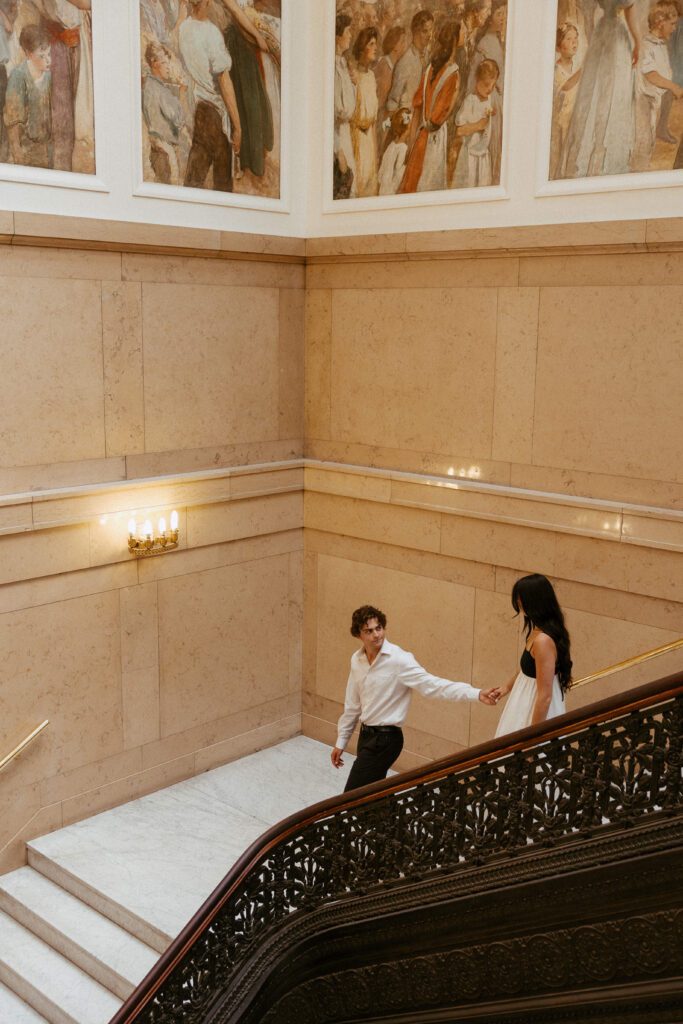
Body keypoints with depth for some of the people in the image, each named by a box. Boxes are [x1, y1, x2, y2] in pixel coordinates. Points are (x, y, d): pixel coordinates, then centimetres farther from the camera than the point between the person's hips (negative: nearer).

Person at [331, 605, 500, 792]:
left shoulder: (398, 659, -19)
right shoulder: (357, 660, 2)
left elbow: (432, 684, -27)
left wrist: (476, 694, -38)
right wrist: (341, 742, 17)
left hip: (385, 739, -7)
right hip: (366, 735, 7)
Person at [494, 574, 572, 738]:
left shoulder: (543, 640, -30)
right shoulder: (538, 630, 0)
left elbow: (545, 695, -27)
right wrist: (508, 686, 24)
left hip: (538, 709, -9)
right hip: (530, 702, 9)